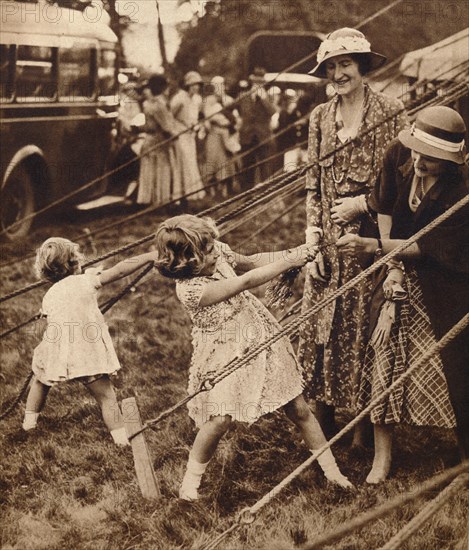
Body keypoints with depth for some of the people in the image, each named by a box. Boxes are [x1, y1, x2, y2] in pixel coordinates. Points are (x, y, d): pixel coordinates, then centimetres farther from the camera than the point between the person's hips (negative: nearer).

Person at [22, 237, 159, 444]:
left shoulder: (49, 296, 11)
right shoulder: (87, 280, 0)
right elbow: (120, 270, -6)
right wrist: (150, 256, -5)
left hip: (57, 355, 3)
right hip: (89, 355, -3)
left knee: (40, 380, 32)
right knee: (105, 396, 3)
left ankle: (29, 419, 36)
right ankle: (120, 437, -4)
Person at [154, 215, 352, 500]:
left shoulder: (218, 253, -8)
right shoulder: (190, 289, -29)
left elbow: (249, 262, 11)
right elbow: (246, 282, -28)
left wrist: (291, 253, -4)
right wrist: (290, 261, -23)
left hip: (261, 335, 6)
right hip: (226, 354, -6)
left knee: (299, 408, 8)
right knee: (220, 419, -18)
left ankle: (332, 469, 22)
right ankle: (192, 478, 8)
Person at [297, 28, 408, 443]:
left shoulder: (390, 112, -4)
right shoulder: (320, 117, 9)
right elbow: (313, 185, 10)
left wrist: (362, 203, -12)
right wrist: (312, 241, 2)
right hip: (329, 245, 4)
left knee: (366, 331, 2)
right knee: (320, 330, 5)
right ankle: (323, 424, 19)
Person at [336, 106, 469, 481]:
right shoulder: (398, 155, -13)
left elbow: (427, 246, -25)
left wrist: (373, 247, -34)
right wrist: (392, 266, -6)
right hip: (403, 276, 4)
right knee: (385, 352, -3)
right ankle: (383, 455, 8)